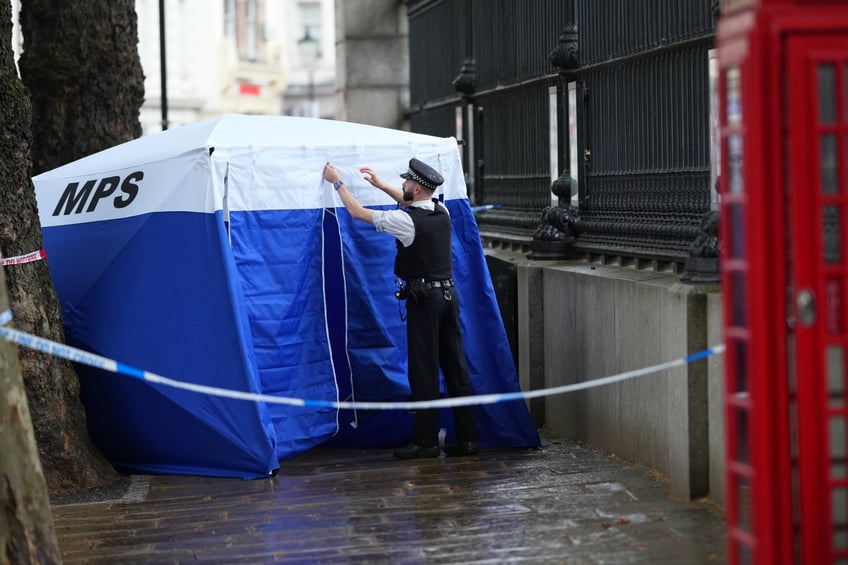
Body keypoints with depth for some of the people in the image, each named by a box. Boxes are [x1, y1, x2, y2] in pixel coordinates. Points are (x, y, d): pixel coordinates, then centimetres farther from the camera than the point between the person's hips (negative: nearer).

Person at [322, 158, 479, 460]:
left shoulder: (406, 221, -14)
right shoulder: (441, 212, 6)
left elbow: (358, 212, -3)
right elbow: (413, 205, 30)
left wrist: (337, 182, 10)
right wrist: (381, 185, 33)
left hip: (424, 299, -7)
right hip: (449, 293, 7)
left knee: (423, 370, -2)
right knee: (455, 367, 8)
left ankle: (425, 441, 2)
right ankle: (467, 437, 10)